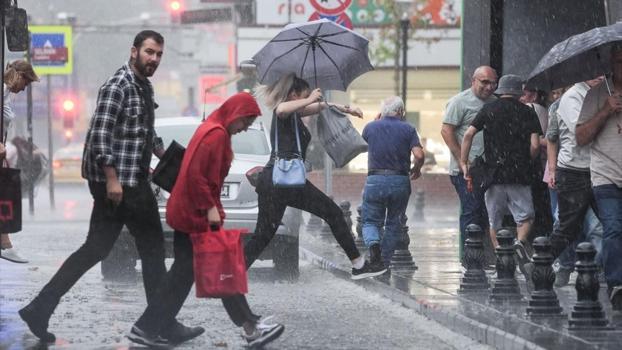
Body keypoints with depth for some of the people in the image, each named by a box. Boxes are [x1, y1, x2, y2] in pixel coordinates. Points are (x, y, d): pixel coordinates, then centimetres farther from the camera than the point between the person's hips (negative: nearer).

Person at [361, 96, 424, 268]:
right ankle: (384, 262, 13)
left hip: (375, 181, 0)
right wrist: (416, 169, 11)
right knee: (394, 225, 15)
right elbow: (419, 155, -10)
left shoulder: (370, 127, 5)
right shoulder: (408, 129, 0)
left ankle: (373, 243, -21)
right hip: (400, 181, 0)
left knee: (371, 221, 10)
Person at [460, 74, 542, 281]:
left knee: (495, 222, 11)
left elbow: (468, 134, -5)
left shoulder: (488, 110, 5)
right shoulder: (527, 113, 4)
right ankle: (520, 243, -18)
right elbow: (535, 145, -4)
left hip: (494, 172, 1)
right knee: (525, 216, 10)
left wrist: (463, 163, 2)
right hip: (520, 176, -1)